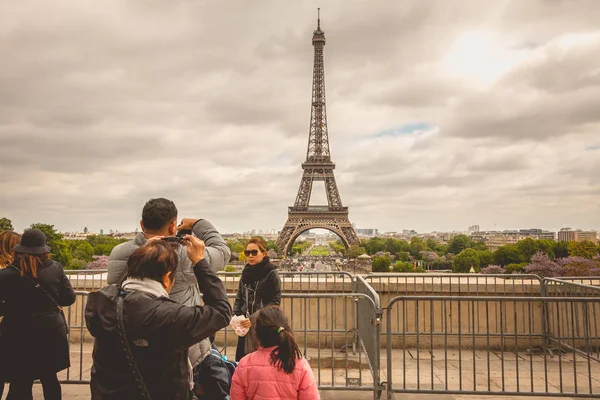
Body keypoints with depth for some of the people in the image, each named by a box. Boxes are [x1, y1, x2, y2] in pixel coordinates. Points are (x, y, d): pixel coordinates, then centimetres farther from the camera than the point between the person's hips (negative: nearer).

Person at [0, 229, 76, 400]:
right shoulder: (55, 269, -6)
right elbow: (69, 298, 1)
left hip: (21, 338, -3)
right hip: (51, 334, 3)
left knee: (20, 386, 8)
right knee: (50, 379, 19)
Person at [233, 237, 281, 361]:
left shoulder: (271, 274, -8)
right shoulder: (245, 273, 9)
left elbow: (275, 302, -12)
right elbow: (239, 299, 15)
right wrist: (235, 316, -1)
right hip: (245, 326, 5)